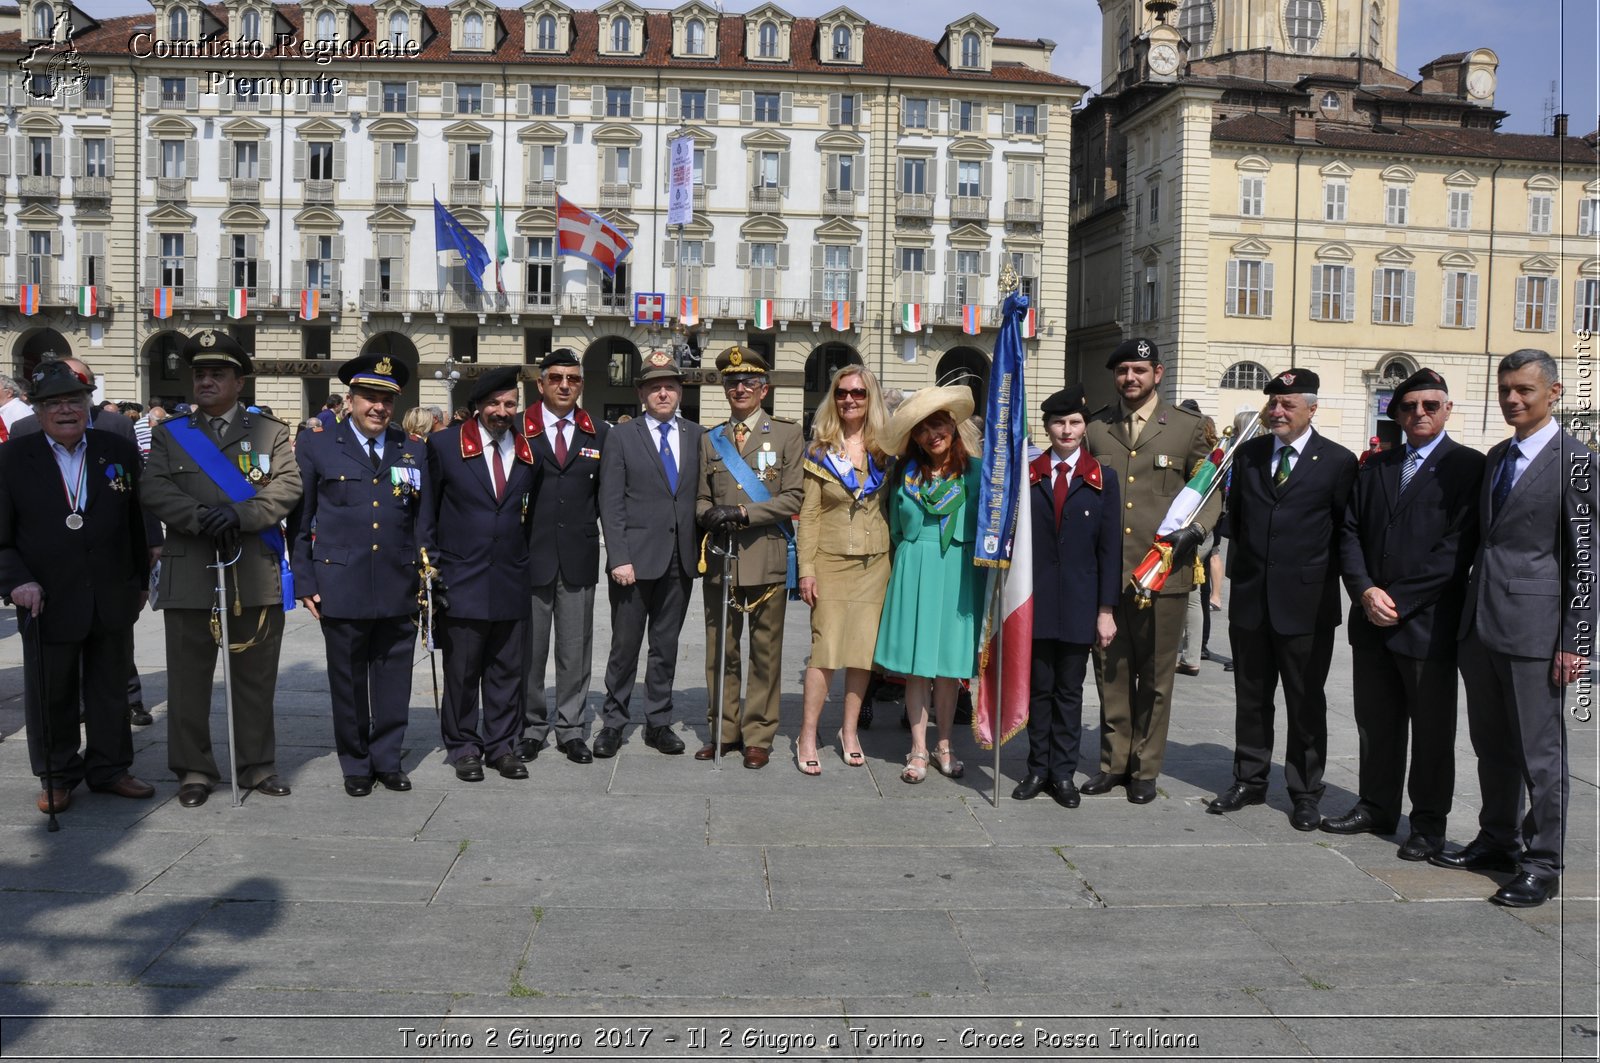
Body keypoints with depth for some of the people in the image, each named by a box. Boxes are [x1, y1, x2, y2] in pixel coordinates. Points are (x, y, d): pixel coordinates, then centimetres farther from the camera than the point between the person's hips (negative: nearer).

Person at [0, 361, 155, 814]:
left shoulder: (121, 452, 3)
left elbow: (138, 523, 7)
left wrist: (141, 581, 7)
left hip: (113, 602, 2)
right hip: (48, 603, -2)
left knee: (111, 690, 13)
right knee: (51, 695, 9)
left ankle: (109, 768, 28)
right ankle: (57, 776, 24)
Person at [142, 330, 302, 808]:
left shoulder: (270, 432, 9)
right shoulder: (169, 433, 11)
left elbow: (287, 486, -4)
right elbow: (155, 489, -2)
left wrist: (238, 515, -17)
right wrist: (201, 517, -17)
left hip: (256, 576, 0)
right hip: (189, 575, 1)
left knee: (255, 677, 8)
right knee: (189, 677, 5)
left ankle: (257, 765, 20)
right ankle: (193, 769, 17)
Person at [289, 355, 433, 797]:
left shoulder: (413, 452, 10)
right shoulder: (316, 448, 3)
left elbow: (423, 524, 12)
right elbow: (299, 523, 4)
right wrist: (305, 584, -1)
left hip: (399, 592, 2)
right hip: (341, 589, -2)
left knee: (394, 681, 8)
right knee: (348, 682, 8)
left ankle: (388, 760, 23)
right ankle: (355, 765, 22)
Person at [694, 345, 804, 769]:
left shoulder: (787, 434, 3)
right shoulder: (710, 440, 14)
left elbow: (793, 497, -4)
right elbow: (701, 498, 15)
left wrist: (744, 513, -14)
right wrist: (709, 516, -8)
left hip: (767, 556, -3)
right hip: (721, 555, 3)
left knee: (765, 651, 2)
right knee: (720, 651, 8)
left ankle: (758, 736, 11)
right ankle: (723, 730, 19)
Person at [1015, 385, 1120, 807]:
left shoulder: (1102, 479, 4)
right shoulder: (1027, 475, 5)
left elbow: (1110, 548, 2)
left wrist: (1106, 609, -3)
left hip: (1080, 604, 0)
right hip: (1035, 599, 0)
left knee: (1070, 691, 7)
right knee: (1038, 688, 7)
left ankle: (1063, 773, 15)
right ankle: (1038, 768, 17)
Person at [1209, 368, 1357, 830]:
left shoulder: (1337, 461, -4)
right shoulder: (1248, 454, 8)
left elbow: (1346, 532, -2)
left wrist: (1319, 578, -2)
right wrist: (1244, 564, 11)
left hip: (1306, 603, -4)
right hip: (1250, 597, 4)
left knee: (1306, 703, 6)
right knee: (1250, 697, 13)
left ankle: (1305, 793, 19)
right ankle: (1249, 780, 26)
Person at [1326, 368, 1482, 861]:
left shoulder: (1468, 467, -4)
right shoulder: (1375, 467, 13)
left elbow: (1458, 548, -11)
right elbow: (1350, 533, 8)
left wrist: (1397, 600, -14)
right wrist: (1366, 591, -8)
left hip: (1427, 622, -5)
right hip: (1371, 619, 5)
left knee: (1431, 730, 5)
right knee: (1375, 723, 13)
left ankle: (1429, 823, 18)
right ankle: (1377, 809, 27)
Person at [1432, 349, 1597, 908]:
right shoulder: (1496, 456, 15)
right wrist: (1469, 612, 15)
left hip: (1533, 628, -7)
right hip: (1480, 621, 7)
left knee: (1540, 752, 1)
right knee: (1491, 745, 16)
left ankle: (1543, 864, 12)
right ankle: (1497, 840, 30)